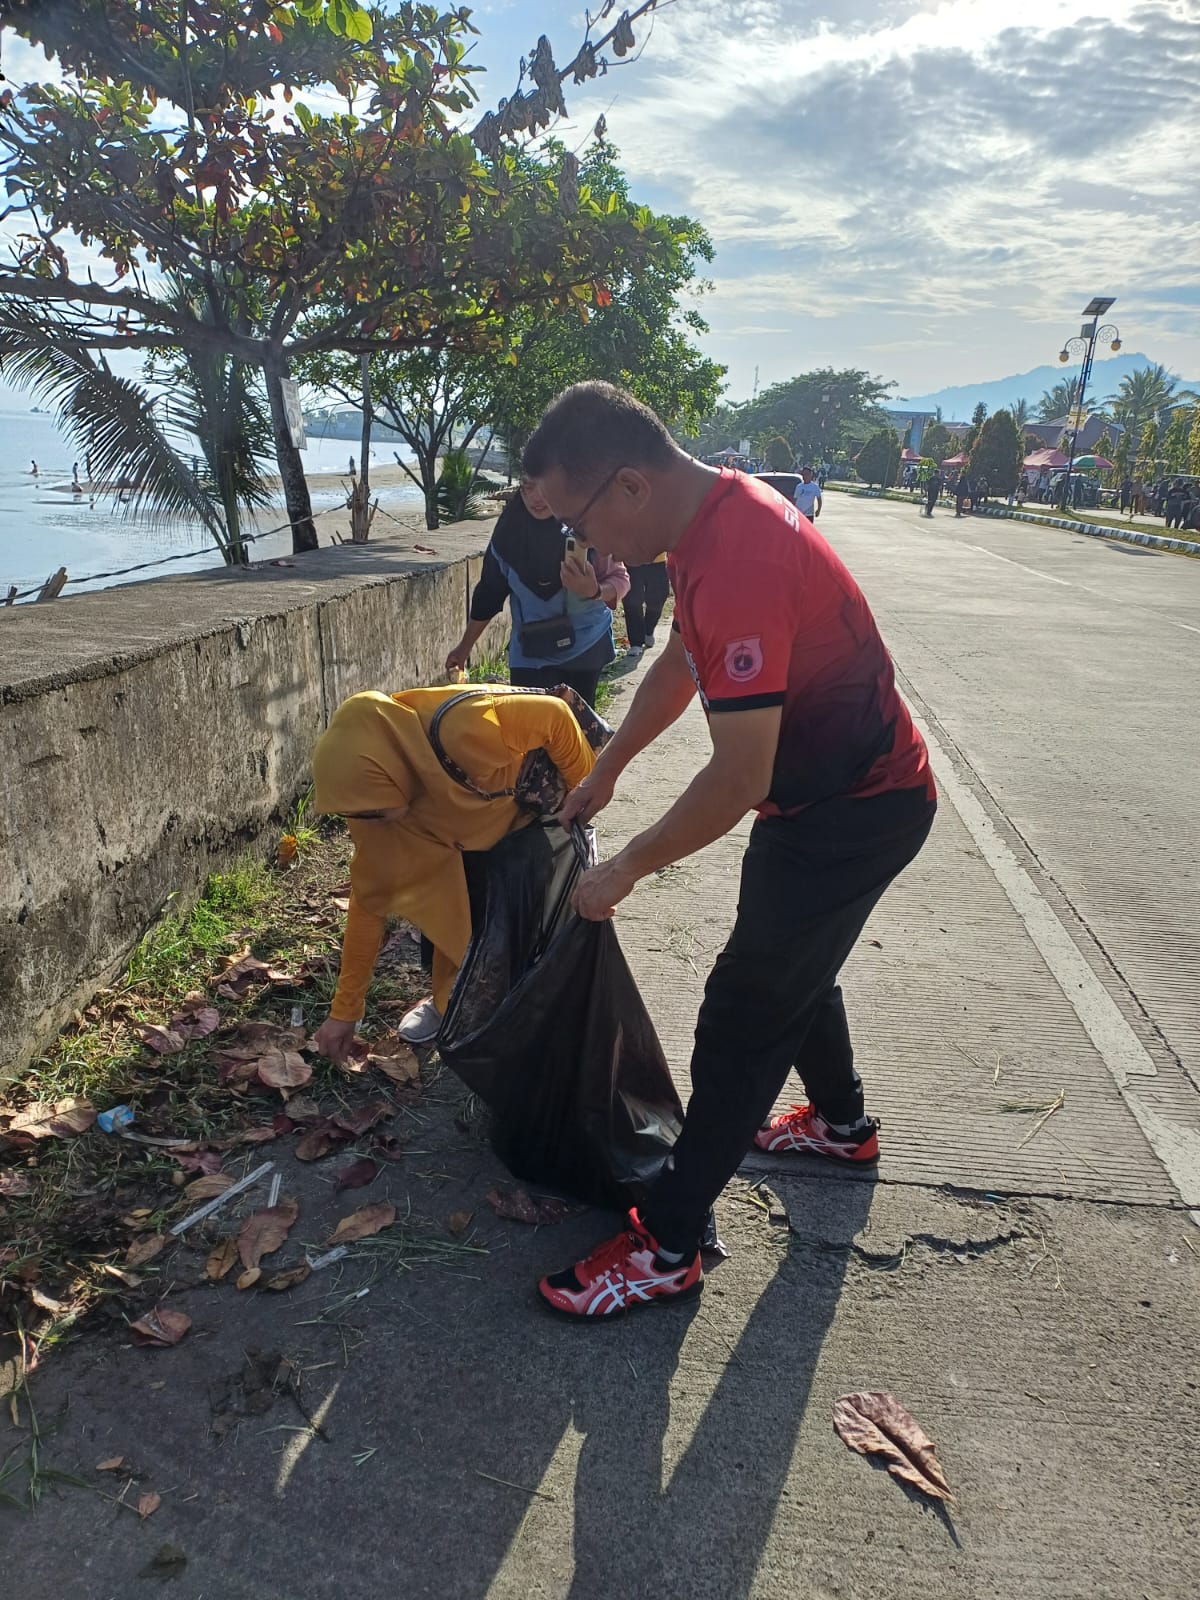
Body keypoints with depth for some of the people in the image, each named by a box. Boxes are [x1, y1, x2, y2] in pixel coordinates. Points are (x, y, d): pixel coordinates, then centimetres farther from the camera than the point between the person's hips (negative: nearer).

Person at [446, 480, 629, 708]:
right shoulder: (509, 533, -6)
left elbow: (619, 579, -8)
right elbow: (489, 594, 5)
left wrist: (594, 591, -31)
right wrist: (464, 647, 11)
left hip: (586, 648, -1)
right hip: (531, 654, 1)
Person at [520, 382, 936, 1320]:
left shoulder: (738, 568, -32)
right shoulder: (716, 513, 1)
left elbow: (739, 778, -30)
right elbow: (679, 664, 14)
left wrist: (628, 868, -17)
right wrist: (604, 773, 19)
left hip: (854, 811, -10)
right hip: (835, 785, 10)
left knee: (743, 1019, -4)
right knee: (792, 966, 25)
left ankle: (667, 1249, 11)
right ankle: (843, 1123, 50)